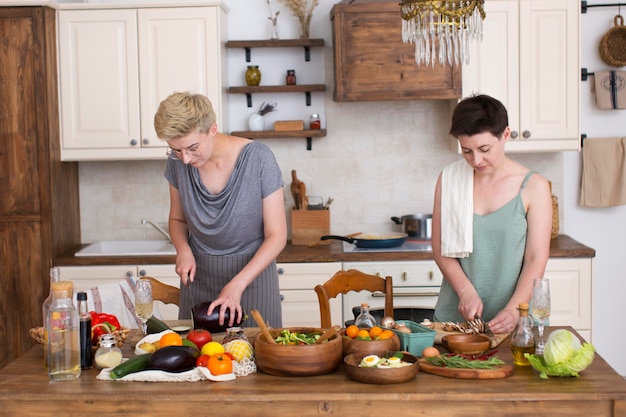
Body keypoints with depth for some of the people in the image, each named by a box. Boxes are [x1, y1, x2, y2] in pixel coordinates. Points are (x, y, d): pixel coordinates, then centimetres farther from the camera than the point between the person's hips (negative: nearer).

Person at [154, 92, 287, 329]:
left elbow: (277, 236, -14)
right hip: (199, 274, 3)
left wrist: (237, 285, -22)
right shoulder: (178, 162, -7)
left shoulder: (258, 159, -18)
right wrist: (183, 249, -11)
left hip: (252, 270, -3)